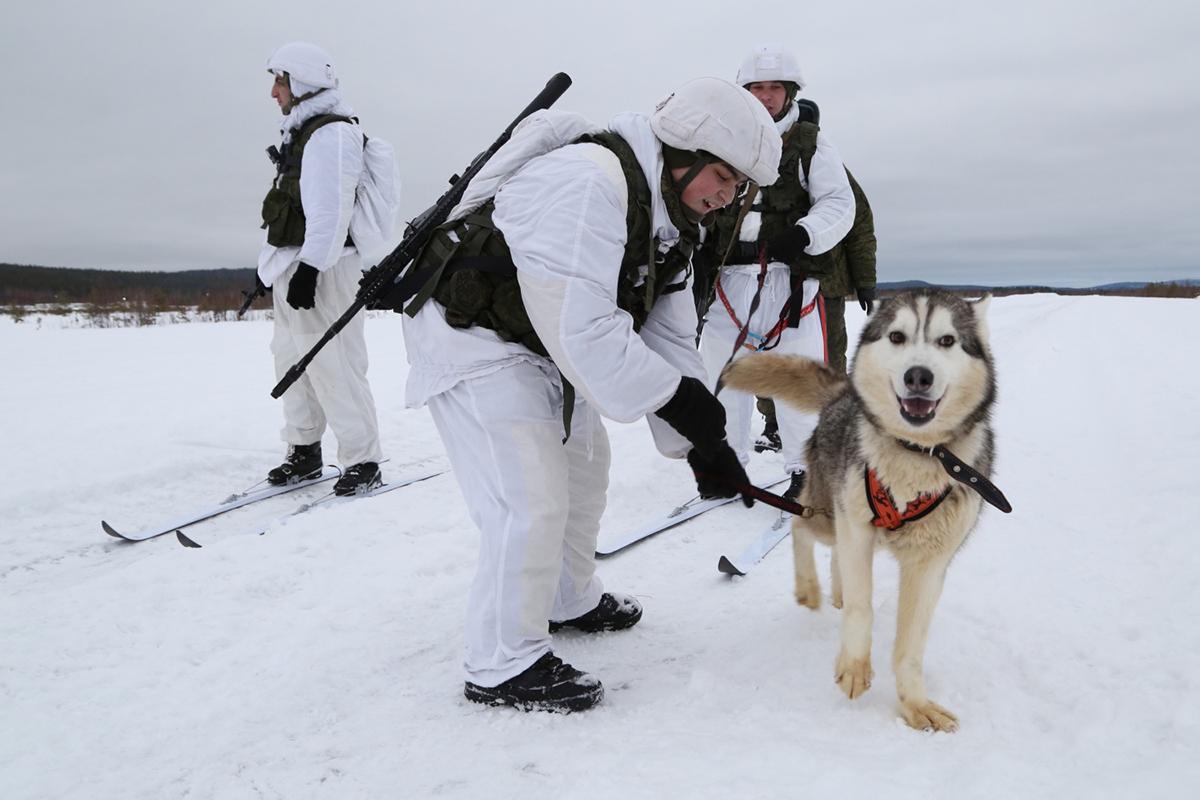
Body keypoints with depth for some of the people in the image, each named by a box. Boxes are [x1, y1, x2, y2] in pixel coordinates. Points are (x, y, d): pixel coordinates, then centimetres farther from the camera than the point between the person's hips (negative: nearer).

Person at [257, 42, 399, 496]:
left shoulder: (332, 134, -13)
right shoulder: (304, 132, 19)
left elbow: (331, 210, -22)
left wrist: (309, 267, -25)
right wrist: (282, 267, 22)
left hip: (320, 269, -11)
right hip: (293, 265, 11)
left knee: (332, 367, -9)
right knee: (292, 362, 15)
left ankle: (363, 462, -2)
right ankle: (304, 451, 26)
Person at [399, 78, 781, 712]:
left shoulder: (670, 222, 3)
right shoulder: (587, 182, -29)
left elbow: (669, 333, 3)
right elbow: (580, 327, -35)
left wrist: (699, 444, -2)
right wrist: (677, 396, -27)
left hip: (540, 343, 10)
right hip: (470, 334, -10)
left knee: (583, 466, 20)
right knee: (531, 503, -14)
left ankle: (569, 601, 41)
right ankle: (503, 666, 4)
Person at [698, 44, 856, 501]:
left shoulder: (811, 145, 8)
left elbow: (839, 205, 0)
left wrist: (804, 235, -18)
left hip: (789, 277, -3)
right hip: (730, 275, 3)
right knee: (719, 369, 4)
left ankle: (806, 471, 8)